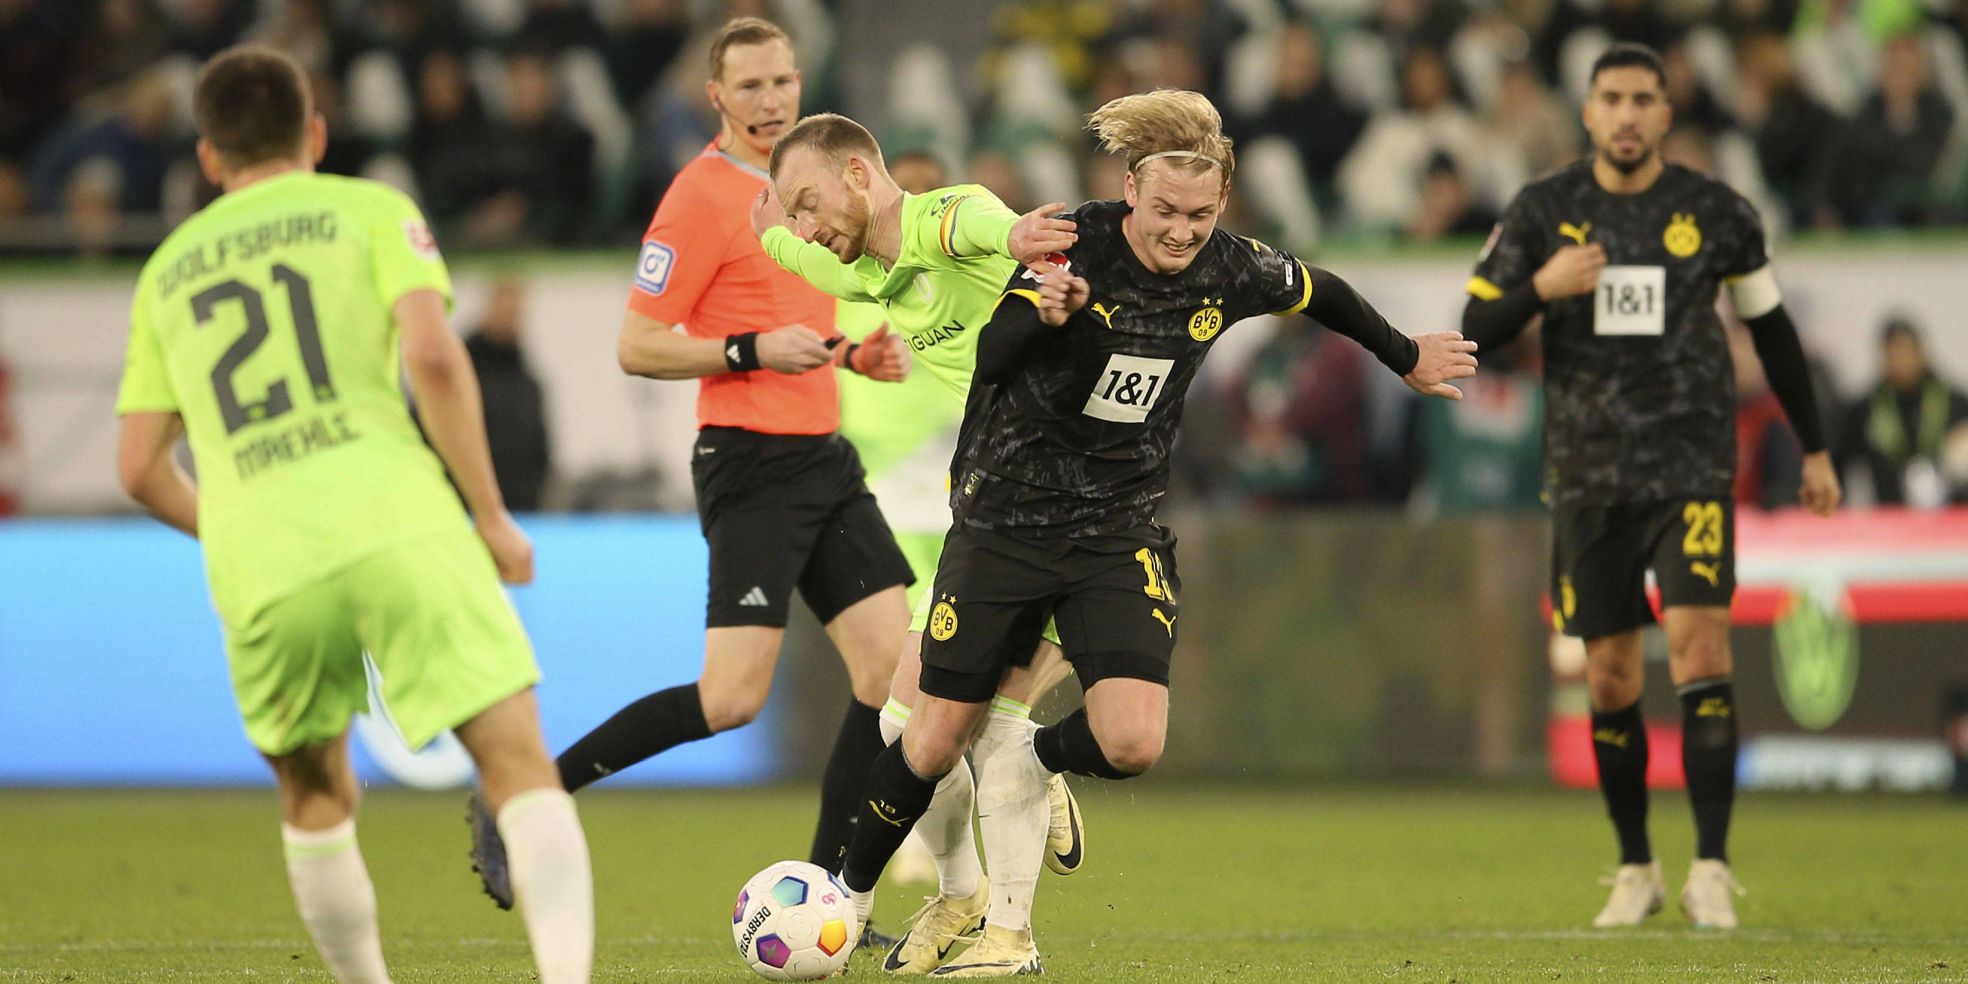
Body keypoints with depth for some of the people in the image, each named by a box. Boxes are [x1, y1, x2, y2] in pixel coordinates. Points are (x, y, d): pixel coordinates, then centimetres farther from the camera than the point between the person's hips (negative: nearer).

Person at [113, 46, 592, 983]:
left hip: (257, 558, 3)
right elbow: (433, 355, -4)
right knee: (519, 764, -7)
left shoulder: (168, 269, 24)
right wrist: (491, 516, 3)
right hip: (394, 519, -3)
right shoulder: (371, 211, 13)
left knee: (314, 795, 24)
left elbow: (139, 468, 21)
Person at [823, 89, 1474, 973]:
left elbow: (1323, 297, 13)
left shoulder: (1229, 272, -8)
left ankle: (1039, 763, 19)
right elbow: (989, 360, -24)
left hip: (1119, 535, 2)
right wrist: (1044, 314, -45)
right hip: (1004, 524, -2)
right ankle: (846, 897, 26)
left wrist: (1406, 358, 27)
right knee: (935, 744, 2)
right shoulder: (1078, 245, -17)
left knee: (1131, 745, -17)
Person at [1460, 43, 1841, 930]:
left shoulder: (1717, 215, 1)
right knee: (1610, 678, 4)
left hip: (1691, 470, -1)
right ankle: (1635, 870, 20)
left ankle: (1711, 869, -15)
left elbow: (1771, 327, 14)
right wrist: (1541, 288, -18)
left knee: (1699, 647, -17)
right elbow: (1474, 333, 2)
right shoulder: (1541, 213, 2)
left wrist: (1814, 449, 18)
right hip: (1588, 478, 2)